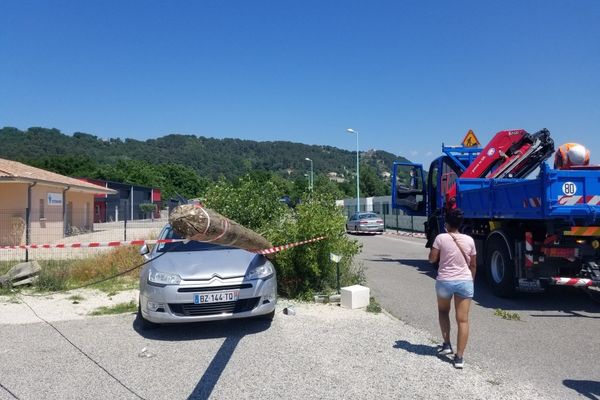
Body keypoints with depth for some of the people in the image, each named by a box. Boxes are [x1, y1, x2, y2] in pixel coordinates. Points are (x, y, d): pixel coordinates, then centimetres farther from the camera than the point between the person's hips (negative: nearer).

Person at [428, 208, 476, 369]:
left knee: (443, 311, 25)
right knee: (463, 320, 2)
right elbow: (473, 265, 9)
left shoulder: (441, 238, -8)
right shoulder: (469, 240, 1)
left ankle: (446, 344, 25)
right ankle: (459, 357, 0)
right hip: (465, 282, 1)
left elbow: (432, 259, -2)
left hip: (444, 281, -1)